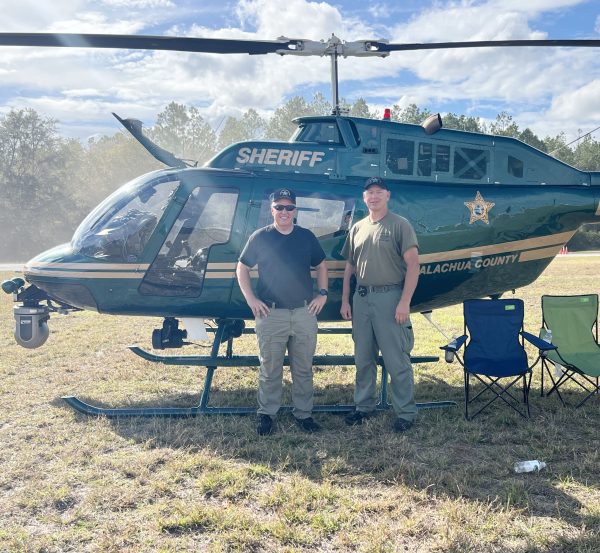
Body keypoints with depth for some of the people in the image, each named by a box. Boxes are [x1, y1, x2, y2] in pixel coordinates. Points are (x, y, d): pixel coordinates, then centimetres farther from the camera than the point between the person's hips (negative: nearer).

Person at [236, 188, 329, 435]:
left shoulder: (307, 237, 8)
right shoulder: (260, 237, 1)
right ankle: (266, 414, 17)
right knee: (270, 370, 5)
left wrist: (322, 294, 6)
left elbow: (321, 266, 18)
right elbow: (242, 268, 6)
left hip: (304, 313, 3)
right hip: (271, 314, -2)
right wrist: (251, 299, -4)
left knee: (303, 369, 10)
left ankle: (303, 413, 22)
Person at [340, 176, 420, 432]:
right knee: (363, 358, 14)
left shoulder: (399, 225, -3)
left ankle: (405, 412, 10)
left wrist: (404, 302, -16)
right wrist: (345, 300, 11)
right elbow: (349, 266, 17)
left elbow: (413, 264, -9)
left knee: (396, 360, -2)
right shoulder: (357, 228, 14)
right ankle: (364, 406, 28)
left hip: (389, 297, -6)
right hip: (361, 298, 6)